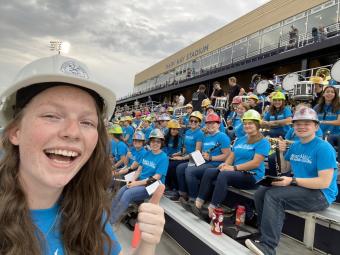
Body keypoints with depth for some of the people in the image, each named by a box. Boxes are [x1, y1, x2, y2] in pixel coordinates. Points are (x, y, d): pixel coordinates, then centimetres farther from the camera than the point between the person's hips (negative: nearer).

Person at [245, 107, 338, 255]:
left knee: (273, 195, -28)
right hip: (299, 188, 8)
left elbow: (324, 182, -22)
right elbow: (284, 169, 17)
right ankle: (267, 234, 0)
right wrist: (281, 152, -1)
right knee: (260, 193, -5)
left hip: (320, 194, -8)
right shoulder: (295, 146, 9)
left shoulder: (324, 148, -15)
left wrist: (292, 180, -25)